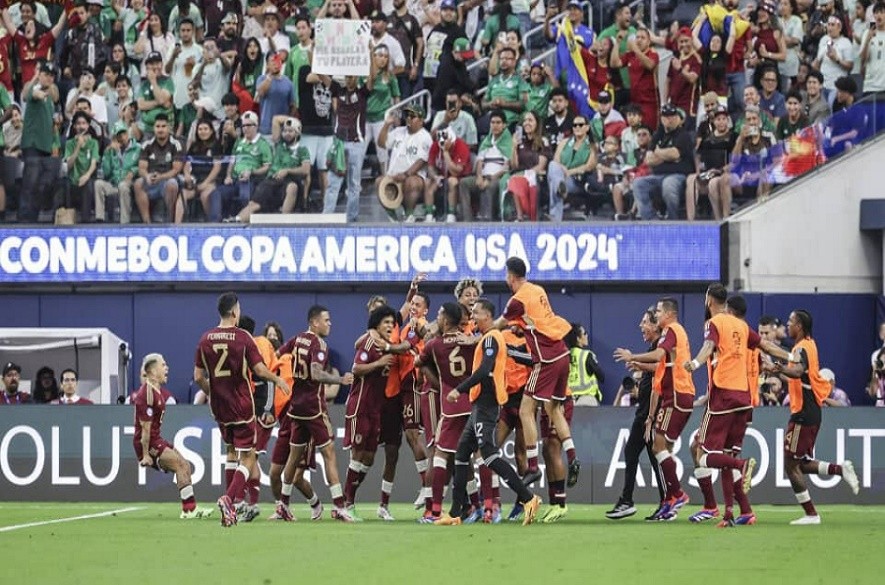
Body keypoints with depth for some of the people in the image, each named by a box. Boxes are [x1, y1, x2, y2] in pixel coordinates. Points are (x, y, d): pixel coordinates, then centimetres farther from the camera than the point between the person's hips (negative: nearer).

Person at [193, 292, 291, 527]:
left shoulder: (205, 339, 1)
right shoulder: (243, 338, -12)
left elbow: (198, 377, 4)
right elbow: (260, 370, -13)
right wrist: (278, 380, 6)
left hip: (219, 408, 5)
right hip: (241, 406, -5)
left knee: (232, 452, 22)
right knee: (247, 457, 0)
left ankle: (230, 506, 22)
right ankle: (229, 499, -21)